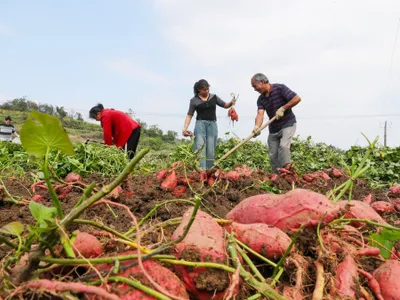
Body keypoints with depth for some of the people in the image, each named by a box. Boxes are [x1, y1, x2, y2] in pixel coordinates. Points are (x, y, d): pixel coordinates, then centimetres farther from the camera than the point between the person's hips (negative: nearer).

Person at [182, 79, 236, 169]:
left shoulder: (214, 97, 10)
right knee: (200, 149, -12)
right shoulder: (194, 100, 3)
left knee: (211, 151, 1)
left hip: (212, 125, 2)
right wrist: (185, 128, -9)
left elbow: (225, 105, 17)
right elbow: (189, 115, 3)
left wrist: (231, 103, -5)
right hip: (200, 124, -2)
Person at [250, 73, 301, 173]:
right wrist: (257, 127, -34)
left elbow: (297, 98, -17)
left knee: (283, 145, -27)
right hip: (273, 128, 6)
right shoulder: (261, 99, 2)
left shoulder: (280, 88, -12)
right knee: (273, 155, 6)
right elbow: (260, 114, -15)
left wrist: (283, 108, -20)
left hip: (288, 124, -6)